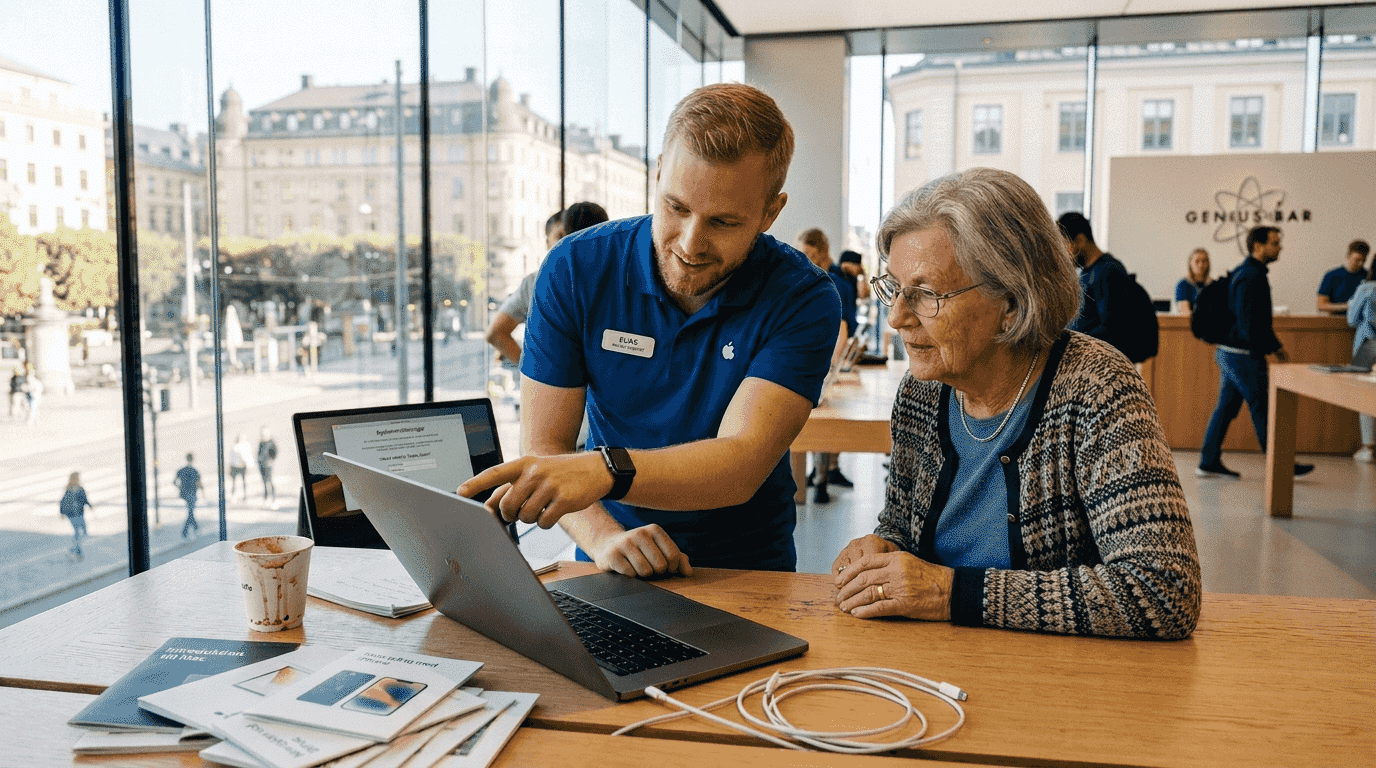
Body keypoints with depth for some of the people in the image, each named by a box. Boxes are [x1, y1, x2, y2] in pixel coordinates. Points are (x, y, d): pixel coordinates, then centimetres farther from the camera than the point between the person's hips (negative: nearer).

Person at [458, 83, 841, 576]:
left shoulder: (803, 299, -12)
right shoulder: (575, 269, -7)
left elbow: (741, 466, -23)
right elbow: (543, 448, -7)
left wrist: (604, 470, -39)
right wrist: (605, 537, -25)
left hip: (751, 577, 0)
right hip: (611, 575, 1)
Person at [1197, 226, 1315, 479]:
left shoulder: (1243, 272, 15)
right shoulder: (1252, 276, -17)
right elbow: (1249, 323, -22)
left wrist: (1272, 345, 20)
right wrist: (1275, 347, -12)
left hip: (1227, 351, 10)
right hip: (1243, 355, -10)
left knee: (1226, 407, 11)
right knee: (1262, 408, -1)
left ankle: (1209, 462, 13)